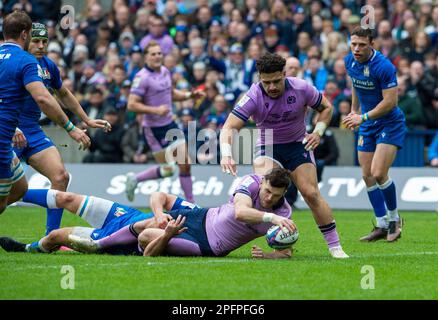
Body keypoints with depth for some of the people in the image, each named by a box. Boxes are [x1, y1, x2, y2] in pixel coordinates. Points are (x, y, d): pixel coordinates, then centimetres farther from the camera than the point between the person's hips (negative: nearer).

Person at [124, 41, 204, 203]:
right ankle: (134, 179, 17)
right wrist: (155, 110, -26)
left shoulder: (165, 71, 8)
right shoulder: (142, 77, -16)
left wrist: (190, 95, 9)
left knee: (185, 163, 3)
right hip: (154, 128, -7)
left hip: (170, 123, 7)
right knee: (167, 169, -5)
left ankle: (190, 202, 12)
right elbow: (132, 105, -20)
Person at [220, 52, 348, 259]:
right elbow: (229, 127, -27)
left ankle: (335, 246, -3)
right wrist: (226, 154, -45)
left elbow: (326, 107, 3)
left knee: (311, 193, -12)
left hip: (298, 145, 1)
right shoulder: (253, 97, -21)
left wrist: (318, 132, -12)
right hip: (267, 147, -1)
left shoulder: (301, 89, -16)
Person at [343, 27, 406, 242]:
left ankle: (394, 219, 4)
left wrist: (363, 117, -22)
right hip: (367, 127, 7)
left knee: (378, 174, -17)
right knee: (367, 176, 3)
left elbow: (390, 102, -24)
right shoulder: (350, 62, -2)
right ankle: (382, 226, 12)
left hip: (390, 124, -7)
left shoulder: (384, 67, -24)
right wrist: (354, 110, 23)